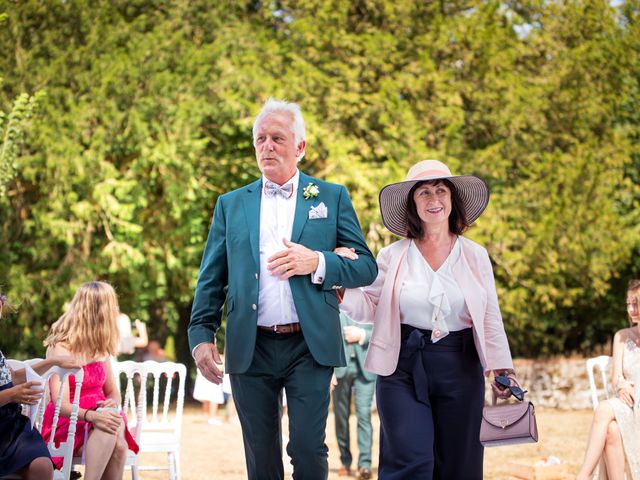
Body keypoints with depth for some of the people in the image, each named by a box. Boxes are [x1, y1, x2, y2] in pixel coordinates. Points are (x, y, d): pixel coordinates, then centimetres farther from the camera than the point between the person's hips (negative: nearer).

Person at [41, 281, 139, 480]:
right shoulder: (61, 348, -9)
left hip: (97, 416, 5)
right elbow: (61, 404, -20)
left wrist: (112, 404, -10)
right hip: (67, 425, -5)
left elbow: (113, 392, 16)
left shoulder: (100, 347, 13)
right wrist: (92, 416, -39)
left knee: (119, 445, -31)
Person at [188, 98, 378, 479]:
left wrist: (317, 262, -14)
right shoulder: (231, 204, 13)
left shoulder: (332, 197, 7)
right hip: (250, 348, 2)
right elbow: (211, 279, 12)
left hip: (310, 347, -2)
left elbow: (366, 268, 3)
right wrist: (202, 335, -1)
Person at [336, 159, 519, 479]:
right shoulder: (392, 256, 3)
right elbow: (369, 309, 3)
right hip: (403, 369, -2)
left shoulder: (475, 256, 6)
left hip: (460, 369, 2)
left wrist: (502, 368, -4)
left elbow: (490, 320, 5)